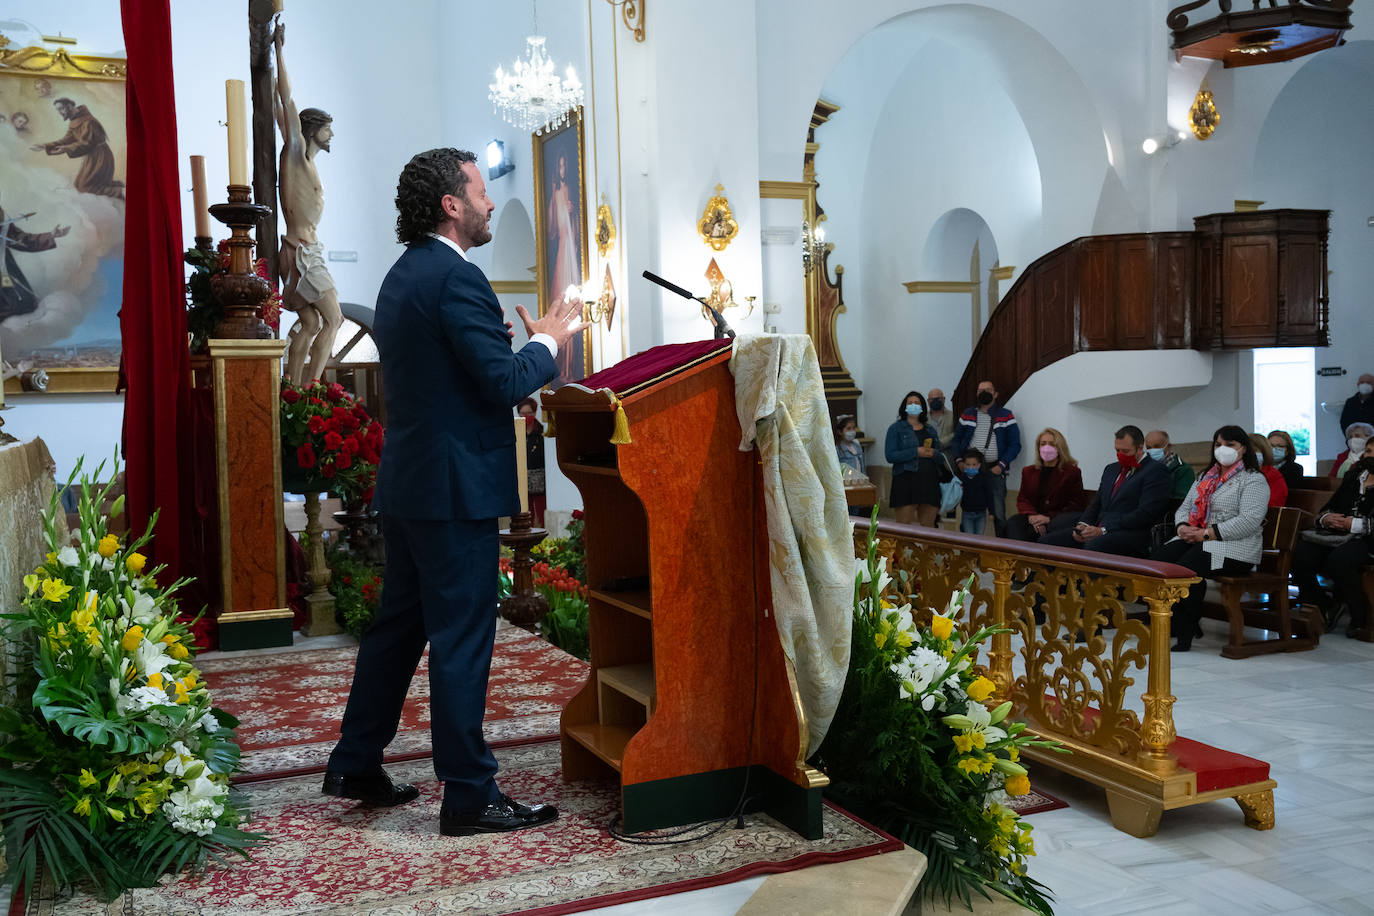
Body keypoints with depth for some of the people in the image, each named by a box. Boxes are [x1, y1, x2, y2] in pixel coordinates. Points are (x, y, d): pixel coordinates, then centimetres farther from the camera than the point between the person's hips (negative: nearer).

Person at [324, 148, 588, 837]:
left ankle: (355, 766, 28)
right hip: (454, 488, -10)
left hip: (405, 483, 10)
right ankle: (469, 796, 8)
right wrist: (547, 342, -3)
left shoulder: (402, 275, 15)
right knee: (461, 638, -2)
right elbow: (505, 383, -20)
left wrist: (525, 346, 17)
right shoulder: (456, 278, -17)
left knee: (398, 623, 18)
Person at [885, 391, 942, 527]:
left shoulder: (931, 430, 19)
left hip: (930, 482, 4)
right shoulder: (896, 429, 5)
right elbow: (890, 456, -7)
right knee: (904, 527, -8)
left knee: (927, 527, 3)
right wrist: (916, 452, -13)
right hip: (906, 481, -4)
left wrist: (934, 453, -3)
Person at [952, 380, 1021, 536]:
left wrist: (1001, 465, -10)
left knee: (998, 513, -7)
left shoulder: (1005, 416, 5)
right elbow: (957, 439, 17)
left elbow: (1015, 444, 2)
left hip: (994, 470, -3)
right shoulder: (968, 415, 14)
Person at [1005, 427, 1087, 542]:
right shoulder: (1028, 471, 22)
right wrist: (1031, 516, -11)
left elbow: (1076, 505, 1)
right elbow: (1022, 499, 14)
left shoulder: (1072, 472, 7)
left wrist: (1050, 518, -13)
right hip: (1035, 517, 4)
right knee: (1013, 523, -28)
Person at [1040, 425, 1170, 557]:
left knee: (1093, 546, -40)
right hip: (1098, 530, 7)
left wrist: (1103, 530, -16)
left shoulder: (1155, 470, -1)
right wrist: (1083, 524, 0)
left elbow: (1145, 513, -12)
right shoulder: (1111, 469, 24)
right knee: (1046, 540, -12)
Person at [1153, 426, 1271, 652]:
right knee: (1159, 559, -23)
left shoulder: (1254, 480, 0)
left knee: (1187, 567, -34)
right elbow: (1184, 508, 23)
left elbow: (1249, 521, -15)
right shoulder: (1206, 477, 24)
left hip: (1234, 548, -7)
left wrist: (1207, 534, -18)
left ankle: (1185, 632, -23)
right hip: (1194, 538, 7)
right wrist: (1182, 527, -2)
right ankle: (1167, 623, -17)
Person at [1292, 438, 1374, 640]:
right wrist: (1326, 517, -2)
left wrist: (1357, 524, -17)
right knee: (1300, 555, -21)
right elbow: (1328, 507, 20)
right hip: (1336, 534, 6)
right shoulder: (1353, 477, 23)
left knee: (1338, 560, -36)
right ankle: (1321, 610, -5)